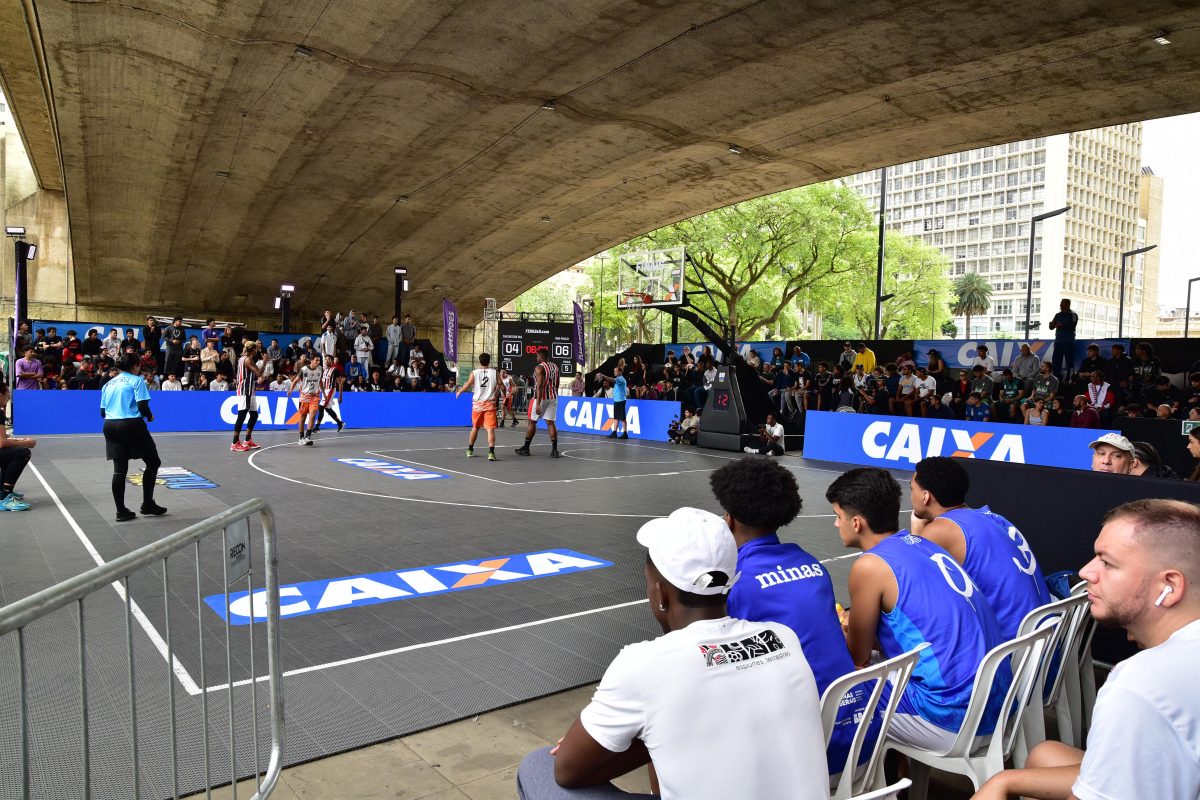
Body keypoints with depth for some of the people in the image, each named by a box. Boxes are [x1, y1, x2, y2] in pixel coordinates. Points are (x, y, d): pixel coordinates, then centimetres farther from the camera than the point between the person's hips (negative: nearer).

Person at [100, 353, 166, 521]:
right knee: (153, 462, 7)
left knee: (119, 469, 7)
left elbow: (102, 412, 15)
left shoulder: (108, 384, 16)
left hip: (109, 426, 7)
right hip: (131, 426, -6)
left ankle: (121, 511, 8)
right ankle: (147, 504, 6)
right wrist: (150, 417, 6)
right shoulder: (136, 381, -2)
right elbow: (142, 406, -12)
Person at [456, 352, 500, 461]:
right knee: (490, 429, -7)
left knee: (475, 427, 19)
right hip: (490, 404, -2)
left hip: (477, 404, 2)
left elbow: (467, 385, -6)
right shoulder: (494, 372, 0)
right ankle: (491, 452, -22)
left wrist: (459, 392, 12)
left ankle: (470, 450, 32)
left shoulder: (474, 373, -1)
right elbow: (501, 386, -5)